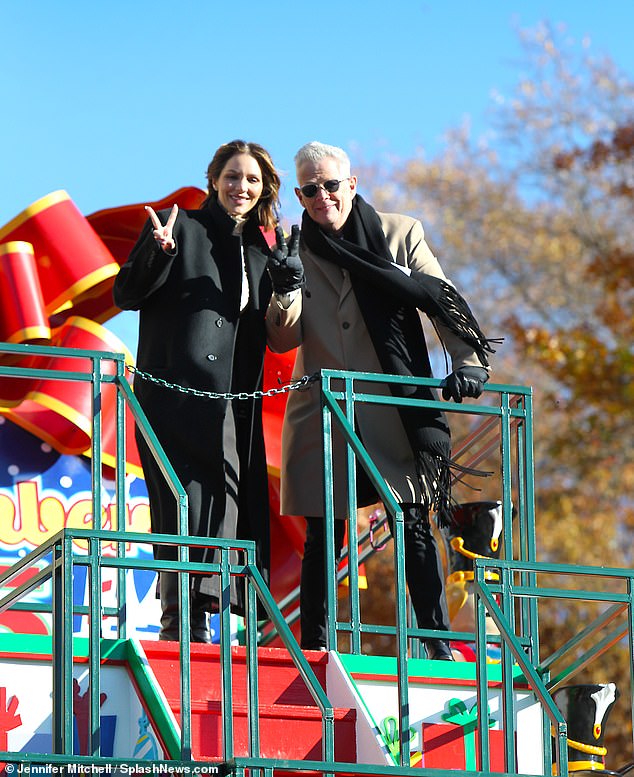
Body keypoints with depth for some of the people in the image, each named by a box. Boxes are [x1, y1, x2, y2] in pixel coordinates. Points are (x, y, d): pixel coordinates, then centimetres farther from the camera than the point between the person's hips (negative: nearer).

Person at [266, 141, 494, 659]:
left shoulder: (400, 235, 7)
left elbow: (441, 299, 6)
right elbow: (283, 342, 5)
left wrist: (468, 361, -8)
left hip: (395, 408, -1)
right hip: (322, 416, 1)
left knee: (415, 527, -7)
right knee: (323, 537, 1)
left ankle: (438, 645, -5)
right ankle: (313, 649, 6)